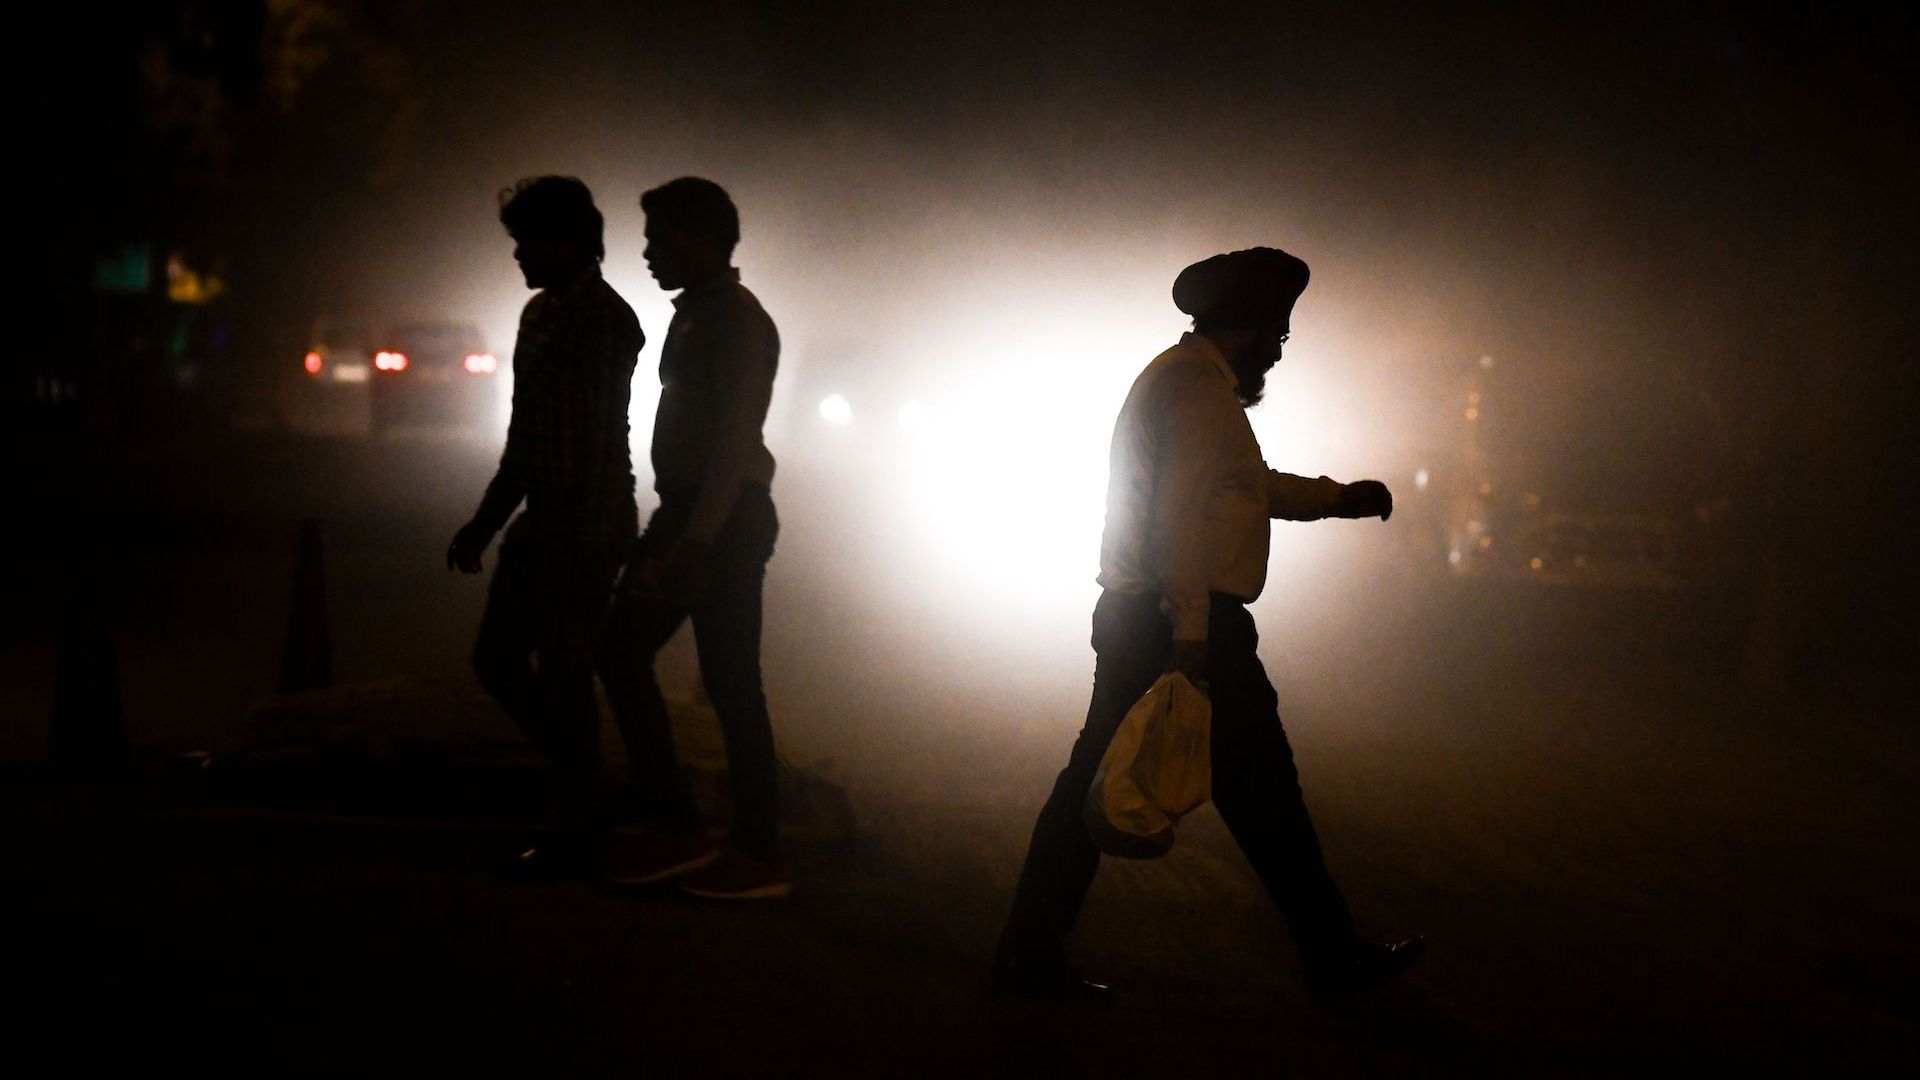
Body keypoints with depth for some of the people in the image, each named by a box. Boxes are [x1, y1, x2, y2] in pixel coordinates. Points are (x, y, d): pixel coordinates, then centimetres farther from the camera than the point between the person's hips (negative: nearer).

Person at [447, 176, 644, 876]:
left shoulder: (604, 321, -15)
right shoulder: (539, 313, 14)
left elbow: (599, 448, -20)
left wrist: (584, 549, -23)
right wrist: (485, 522, 22)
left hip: (586, 528, -10)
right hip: (541, 522, 10)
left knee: (562, 674, -4)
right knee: (496, 659, 13)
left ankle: (579, 837, 7)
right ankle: (580, 785, 24)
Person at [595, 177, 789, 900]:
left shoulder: (738, 322, -14)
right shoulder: (695, 313, 15)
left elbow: (734, 442, -21)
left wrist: (695, 544, -26)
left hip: (727, 521, -10)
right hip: (687, 513, 10)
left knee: (731, 684, -5)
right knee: (622, 650, 9)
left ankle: (757, 858, 4)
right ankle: (673, 825, 13)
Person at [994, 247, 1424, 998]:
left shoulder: (1175, 377, 20)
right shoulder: (1203, 386, -12)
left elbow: (1249, 483, 31)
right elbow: (1184, 511, -22)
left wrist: (1338, 499, 26)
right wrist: (1191, 634, -26)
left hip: (1131, 619, 10)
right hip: (1191, 622, -10)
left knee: (1098, 785, 8)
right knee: (1261, 792, 1)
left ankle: (1030, 955, 7)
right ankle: (1333, 958, 12)